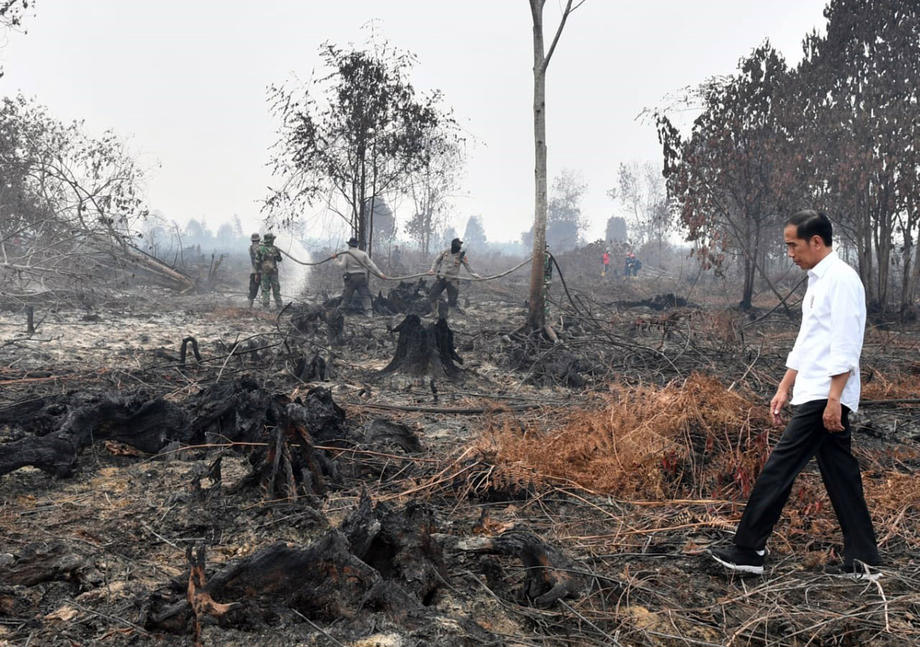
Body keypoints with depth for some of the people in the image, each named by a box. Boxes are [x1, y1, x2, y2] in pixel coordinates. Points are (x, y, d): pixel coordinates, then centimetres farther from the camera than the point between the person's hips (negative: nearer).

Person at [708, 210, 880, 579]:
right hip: (814, 395, 10)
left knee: (779, 468, -7)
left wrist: (834, 399, -21)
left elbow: (845, 345, -18)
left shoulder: (841, 279, -12)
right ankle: (861, 560, 17)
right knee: (840, 476, 11)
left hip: (824, 397, -10)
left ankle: (748, 551, 0)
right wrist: (784, 389, 20)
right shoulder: (818, 281, 18)